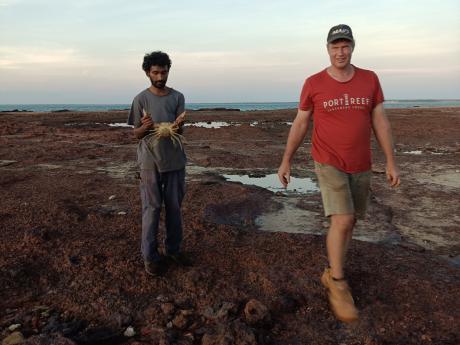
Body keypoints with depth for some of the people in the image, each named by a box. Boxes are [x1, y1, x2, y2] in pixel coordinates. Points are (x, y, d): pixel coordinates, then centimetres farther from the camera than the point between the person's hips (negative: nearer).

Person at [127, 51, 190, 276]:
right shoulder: (141, 99, -2)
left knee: (174, 206, 10)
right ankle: (149, 255, 12)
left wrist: (177, 126, -27)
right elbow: (136, 133, 1)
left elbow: (180, 129, -3)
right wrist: (145, 127, -22)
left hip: (175, 159, 3)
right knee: (152, 207, 2)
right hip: (150, 161, -3)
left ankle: (173, 249, 24)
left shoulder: (178, 97, 5)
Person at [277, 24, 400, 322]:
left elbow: (380, 121, 2)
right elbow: (299, 124, -1)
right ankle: (338, 284, 4)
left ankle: (332, 273, 30)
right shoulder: (313, 83, -6)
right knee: (341, 221, -14)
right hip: (329, 164, -4)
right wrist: (286, 161, -1)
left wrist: (391, 162, -1)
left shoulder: (370, 80, 1)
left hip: (361, 166, 4)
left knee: (349, 221, 11)